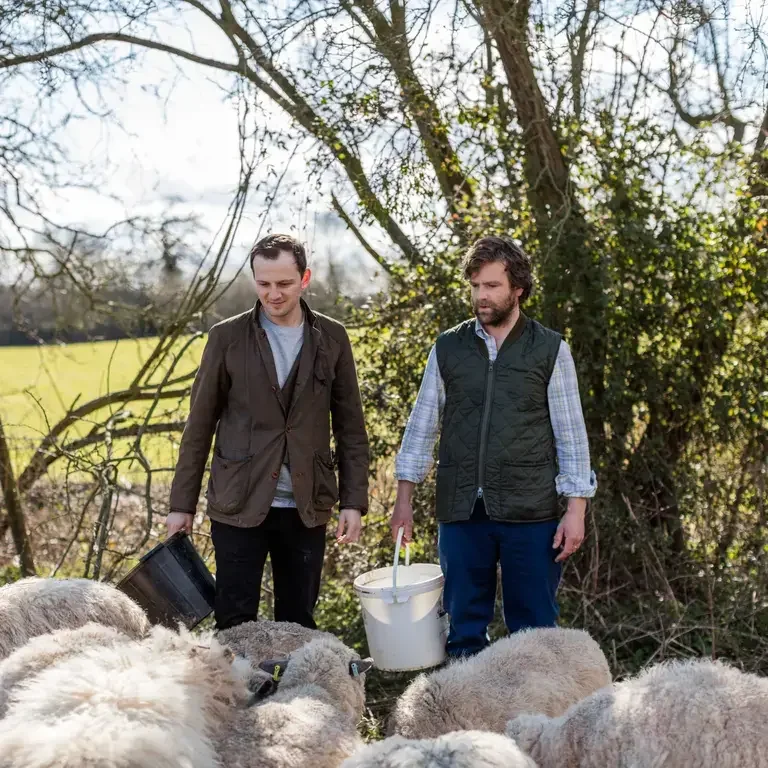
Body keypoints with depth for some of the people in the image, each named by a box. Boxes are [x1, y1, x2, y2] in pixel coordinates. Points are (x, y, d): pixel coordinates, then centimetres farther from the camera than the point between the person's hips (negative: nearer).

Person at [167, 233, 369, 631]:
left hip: (306, 509, 1)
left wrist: (353, 501, 0)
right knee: (234, 626, 1)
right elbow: (199, 425, 3)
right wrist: (181, 504, 1)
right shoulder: (227, 337, 0)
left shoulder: (331, 339, 4)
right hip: (239, 507, -1)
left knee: (298, 625, 9)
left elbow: (350, 427, 6)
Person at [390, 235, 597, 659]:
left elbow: (571, 434, 1)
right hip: (461, 512, 2)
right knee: (463, 631, 9)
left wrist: (576, 510, -5)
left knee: (534, 629, 5)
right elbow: (422, 426, 10)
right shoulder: (447, 348, 7)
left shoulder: (551, 349, 1)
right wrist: (404, 500, 6)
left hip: (531, 513, -2)